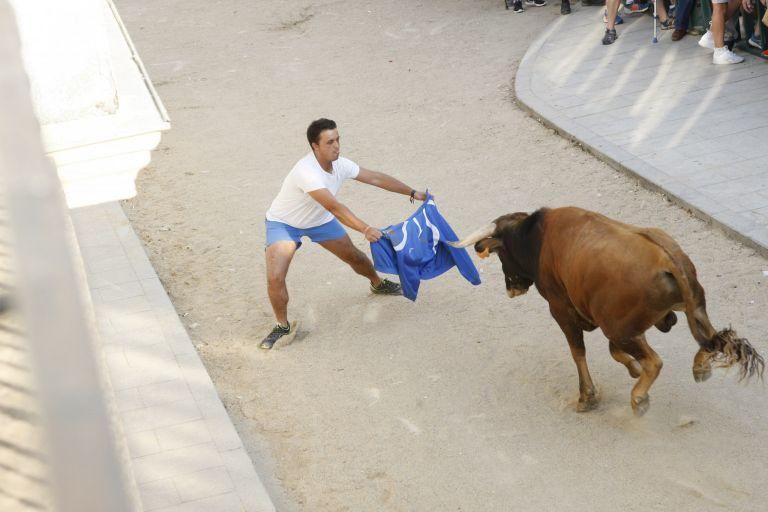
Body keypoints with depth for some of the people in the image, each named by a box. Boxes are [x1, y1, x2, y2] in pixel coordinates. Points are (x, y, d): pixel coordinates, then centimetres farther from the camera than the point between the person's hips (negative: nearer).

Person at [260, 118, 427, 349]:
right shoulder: (306, 171, -39)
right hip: (284, 223, -6)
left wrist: (413, 193, -1)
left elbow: (376, 178, -4)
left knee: (354, 256, 15)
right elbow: (335, 207, -46)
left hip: (319, 220, 6)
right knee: (275, 277, -22)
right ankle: (282, 326, 2)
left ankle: (378, 284, 47)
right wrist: (366, 229, -53)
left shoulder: (340, 165, -17)